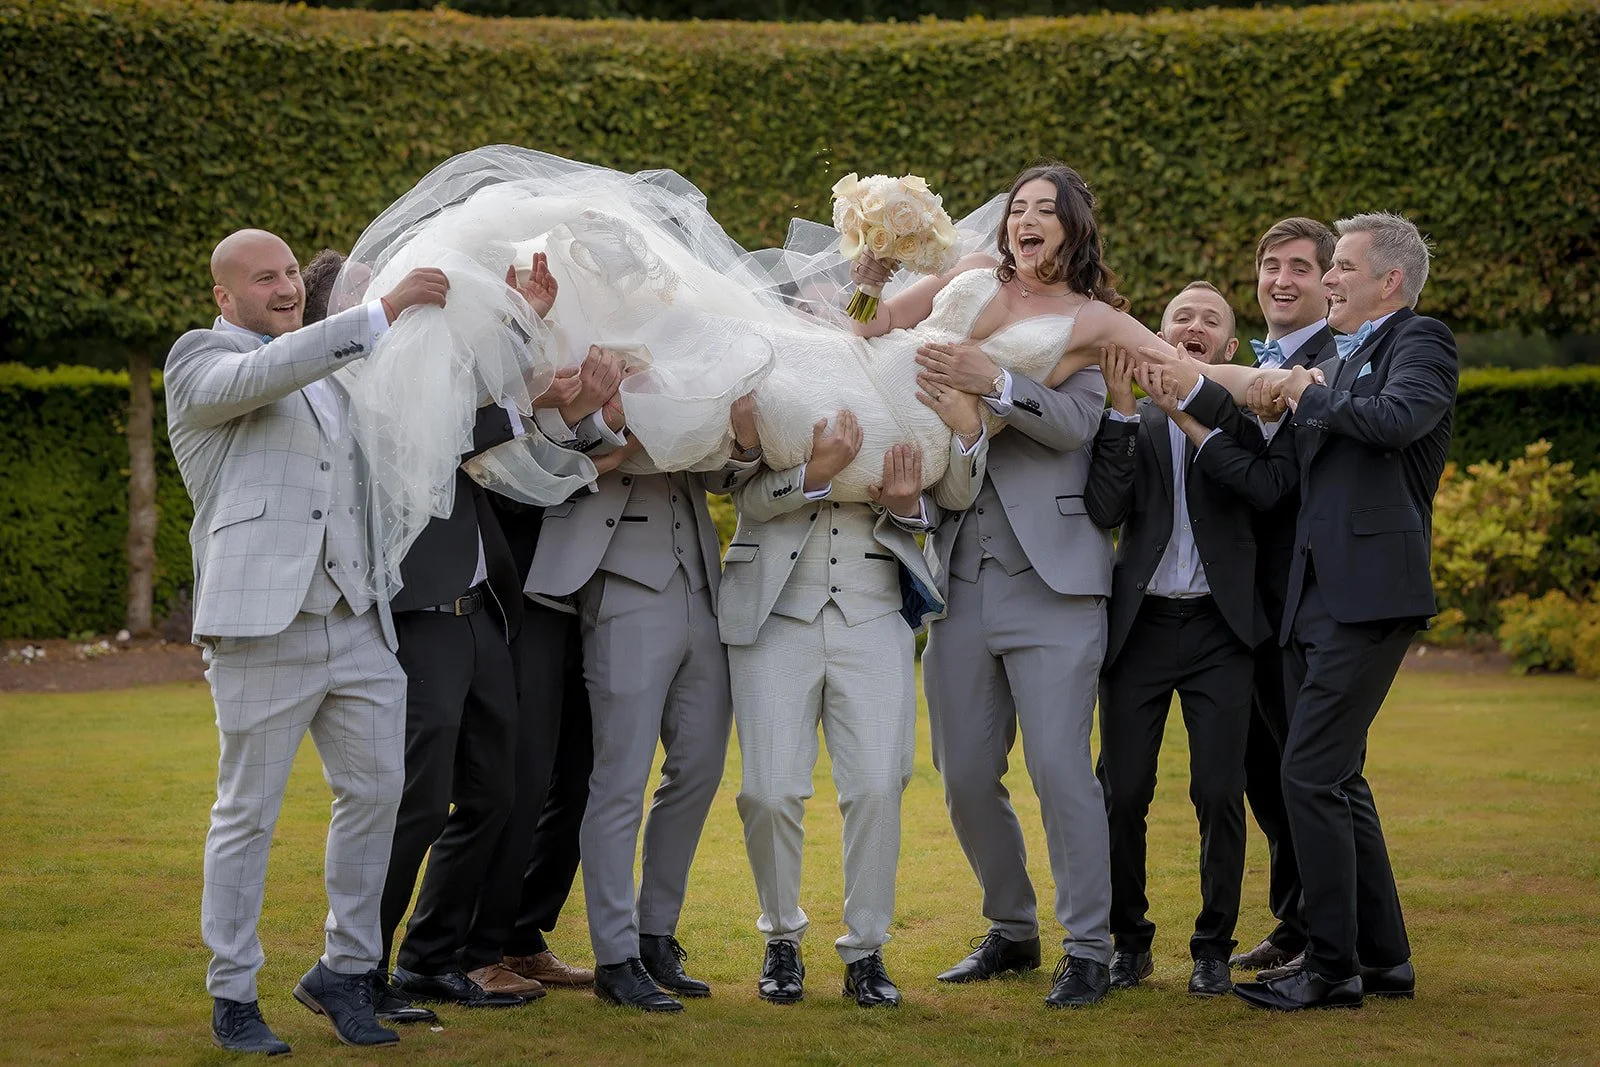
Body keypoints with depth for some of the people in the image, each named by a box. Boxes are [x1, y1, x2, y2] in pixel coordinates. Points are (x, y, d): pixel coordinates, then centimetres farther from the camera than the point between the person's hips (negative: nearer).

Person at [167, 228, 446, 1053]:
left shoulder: (326, 369, 23)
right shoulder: (201, 360, 1)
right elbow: (265, 373, -21)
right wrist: (384, 310, -24)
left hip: (357, 624, 7)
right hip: (263, 625, -7)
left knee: (374, 791, 6)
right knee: (248, 812, -1)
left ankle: (344, 971, 20)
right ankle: (233, 999, 9)